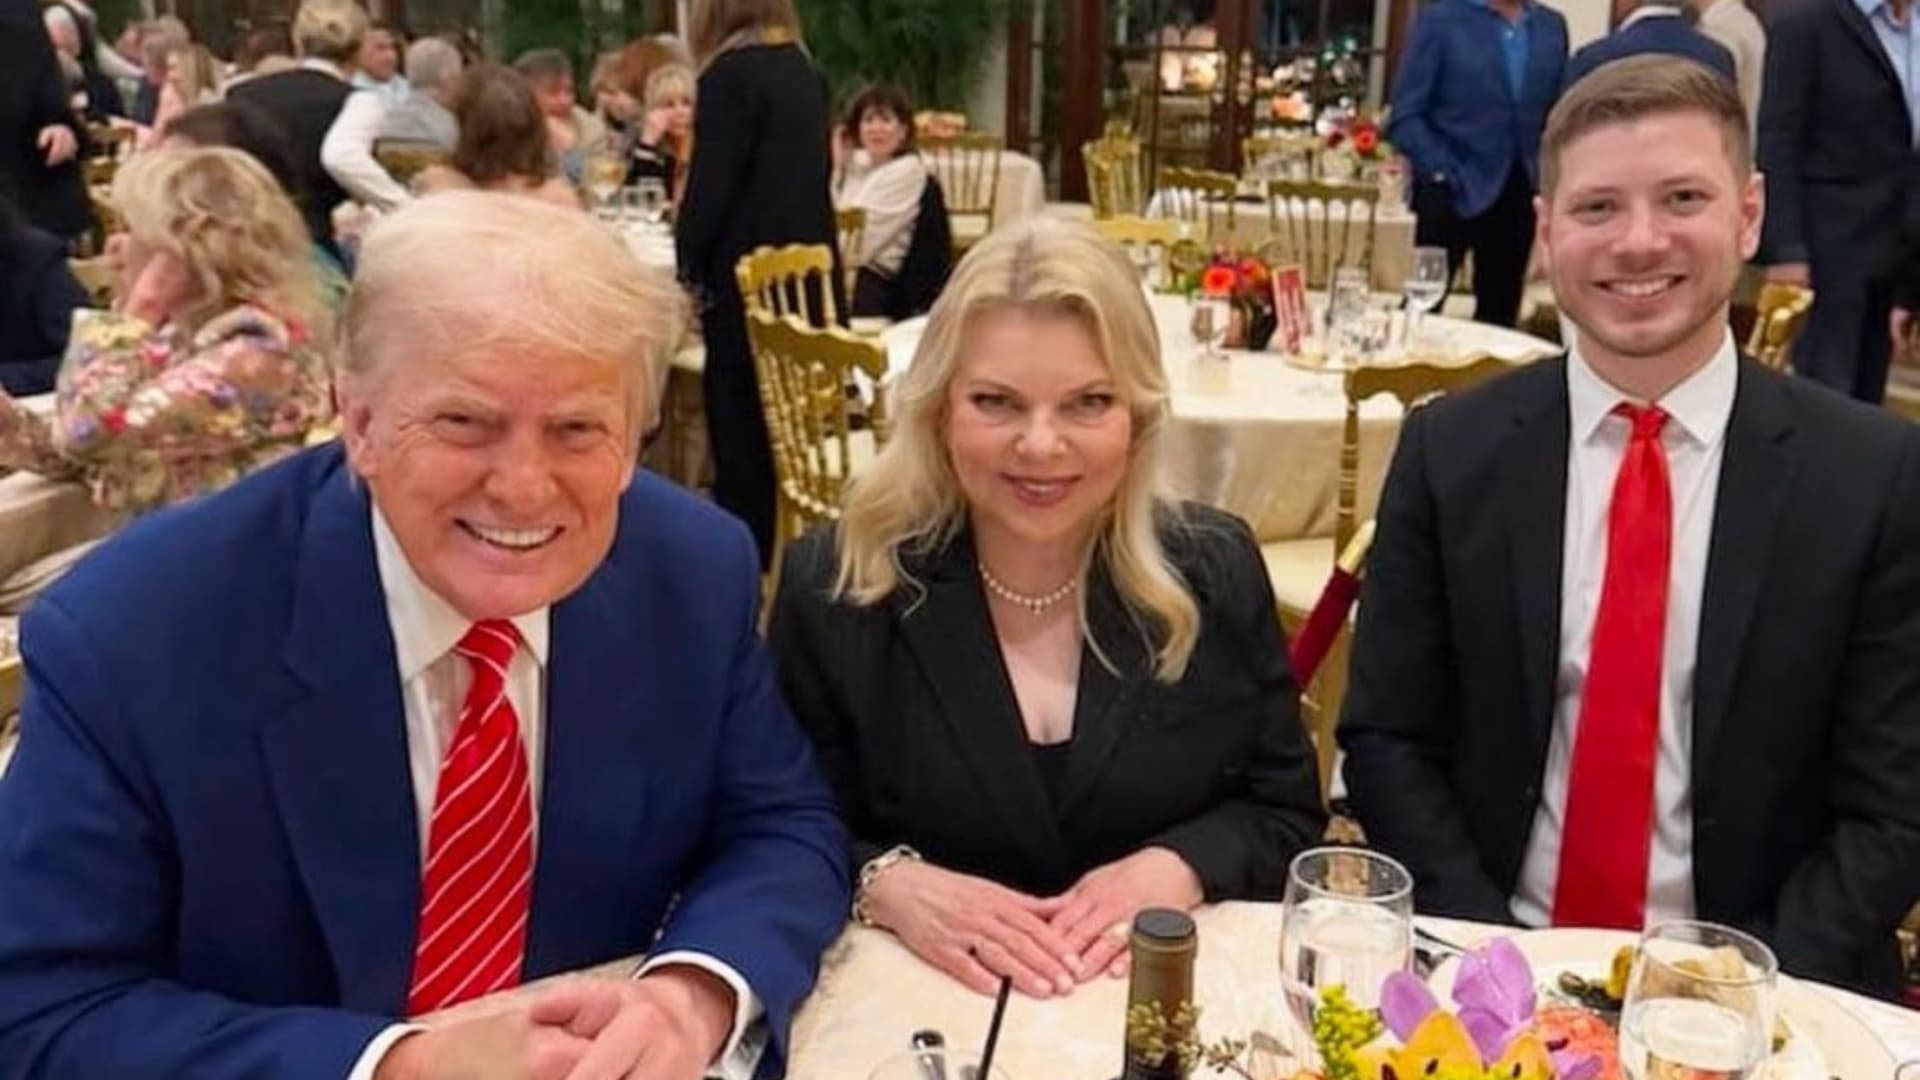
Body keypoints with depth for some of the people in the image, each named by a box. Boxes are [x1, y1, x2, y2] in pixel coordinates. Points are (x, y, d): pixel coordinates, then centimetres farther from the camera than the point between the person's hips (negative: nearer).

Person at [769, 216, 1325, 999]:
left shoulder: (1214, 571, 0)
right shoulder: (833, 587, -5)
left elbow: (1286, 814, 5)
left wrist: (1179, 870, -13)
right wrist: (887, 886, -19)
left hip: (1170, 1000, 3)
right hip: (926, 1002, -2)